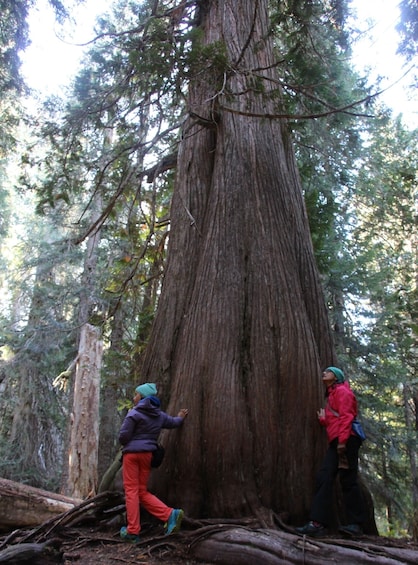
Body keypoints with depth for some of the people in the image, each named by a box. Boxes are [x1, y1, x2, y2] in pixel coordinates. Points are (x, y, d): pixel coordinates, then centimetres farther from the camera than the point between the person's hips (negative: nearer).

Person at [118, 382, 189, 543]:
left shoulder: (134, 413, -10)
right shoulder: (159, 415, 10)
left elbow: (123, 436, -13)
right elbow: (174, 422, 26)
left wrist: (125, 444, 10)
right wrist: (180, 417, 48)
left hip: (132, 453, -6)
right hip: (148, 454, 6)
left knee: (131, 491, 1)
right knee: (142, 491, 13)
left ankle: (132, 531, 3)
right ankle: (170, 514, -2)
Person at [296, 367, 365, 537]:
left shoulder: (342, 391, 0)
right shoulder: (331, 395, 27)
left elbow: (346, 416, -13)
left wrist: (342, 440, -20)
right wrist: (323, 420, 13)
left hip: (347, 440, -9)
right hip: (335, 442, 9)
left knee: (348, 480, -5)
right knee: (324, 478, -2)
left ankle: (356, 524, 4)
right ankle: (318, 522, -5)